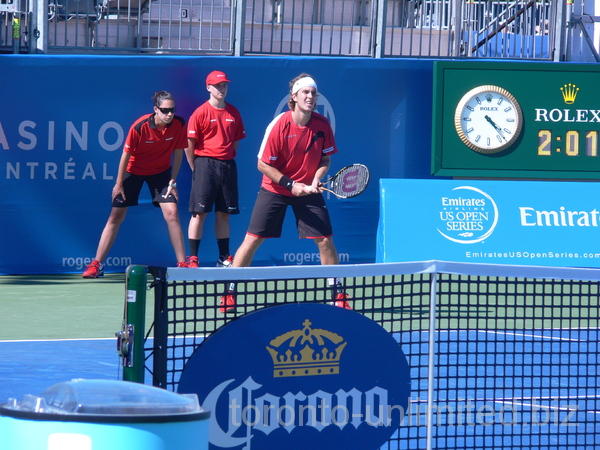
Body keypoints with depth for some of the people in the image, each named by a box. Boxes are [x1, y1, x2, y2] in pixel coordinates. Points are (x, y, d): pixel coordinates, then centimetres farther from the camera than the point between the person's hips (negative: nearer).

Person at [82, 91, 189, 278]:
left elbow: (178, 153, -6)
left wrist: (172, 181, -7)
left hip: (160, 171, 2)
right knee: (116, 216, -2)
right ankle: (96, 264, 3)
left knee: (171, 213, -13)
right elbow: (126, 155, -15)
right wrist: (119, 184, -10)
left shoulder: (179, 125, -19)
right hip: (133, 170, -2)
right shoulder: (140, 127, -27)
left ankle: (182, 264, -5)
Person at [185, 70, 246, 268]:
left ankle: (224, 258, 15)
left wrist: (228, 159, 8)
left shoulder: (233, 113, 10)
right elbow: (189, 144, -5)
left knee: (224, 214, 9)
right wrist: (196, 168, -4)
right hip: (205, 164, -5)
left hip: (227, 165, 5)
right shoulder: (200, 113, -5)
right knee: (199, 213, -5)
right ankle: (192, 258, -3)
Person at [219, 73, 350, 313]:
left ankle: (337, 294, 10)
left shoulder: (322, 124, -8)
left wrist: (315, 181, -15)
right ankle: (230, 293, 4)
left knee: (325, 240, -4)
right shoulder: (279, 125, -18)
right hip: (275, 189, -2)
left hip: (308, 191, 2)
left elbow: (325, 160, 4)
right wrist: (290, 185, -19)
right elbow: (263, 164, -13)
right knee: (252, 239, -5)